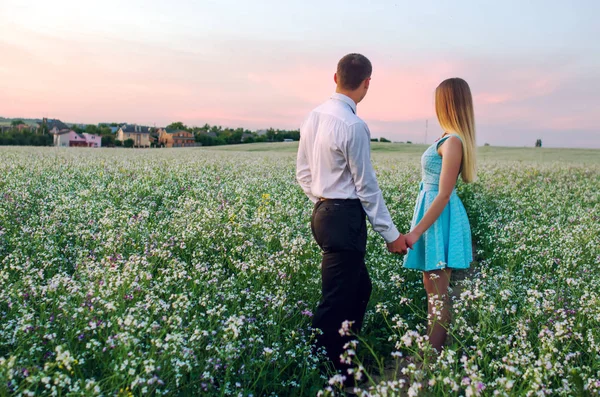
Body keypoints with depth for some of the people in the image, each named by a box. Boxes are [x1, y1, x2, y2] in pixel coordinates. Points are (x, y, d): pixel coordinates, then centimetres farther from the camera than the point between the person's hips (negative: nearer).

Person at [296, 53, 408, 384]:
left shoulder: (313, 117, 7)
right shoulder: (353, 126, -18)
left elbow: (303, 173, 13)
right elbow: (366, 186, -14)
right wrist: (390, 234, -6)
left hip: (323, 212, 9)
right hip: (346, 219, -9)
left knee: (360, 288, 21)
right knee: (336, 302, 1)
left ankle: (343, 361, 31)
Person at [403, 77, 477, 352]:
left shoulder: (453, 141, -18)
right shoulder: (449, 138, 10)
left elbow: (444, 195, -22)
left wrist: (416, 232, -20)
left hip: (440, 220, -10)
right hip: (434, 216, 10)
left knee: (438, 295, -2)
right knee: (431, 288, 16)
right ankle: (429, 351, 27)